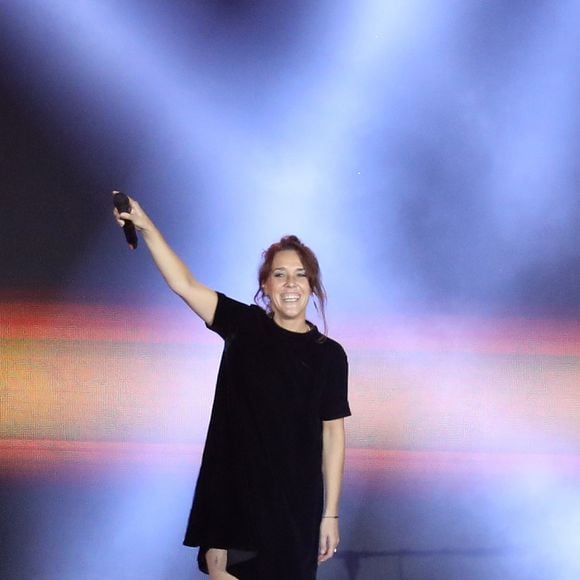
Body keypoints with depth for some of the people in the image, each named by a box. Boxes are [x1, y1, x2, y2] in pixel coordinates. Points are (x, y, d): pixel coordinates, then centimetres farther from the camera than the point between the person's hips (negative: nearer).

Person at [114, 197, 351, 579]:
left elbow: (333, 436, 2)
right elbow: (184, 284, -5)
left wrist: (331, 514, 0)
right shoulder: (245, 326, 2)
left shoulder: (329, 355, 1)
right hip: (231, 497, 0)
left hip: (293, 506, 0)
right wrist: (146, 226, -14)